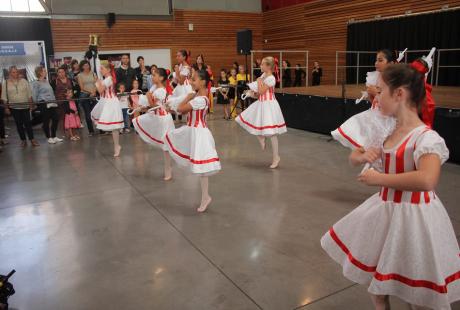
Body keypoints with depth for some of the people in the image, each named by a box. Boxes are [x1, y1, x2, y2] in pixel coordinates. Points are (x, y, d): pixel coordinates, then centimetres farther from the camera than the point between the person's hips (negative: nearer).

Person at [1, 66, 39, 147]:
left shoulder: (24, 81, 3)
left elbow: (29, 94, 5)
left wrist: (31, 104, 1)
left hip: (25, 106, -1)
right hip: (14, 107, 1)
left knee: (27, 123, -2)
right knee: (19, 124, 5)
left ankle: (32, 139, 4)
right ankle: (23, 140, 13)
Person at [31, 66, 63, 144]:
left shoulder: (46, 81, 16)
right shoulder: (36, 83, -6)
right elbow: (34, 96, -7)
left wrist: (54, 100, 16)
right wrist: (37, 103, -6)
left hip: (52, 103, 7)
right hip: (44, 104, -7)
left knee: (56, 119, 7)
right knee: (46, 121, 2)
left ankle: (54, 136, 21)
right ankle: (49, 138, 15)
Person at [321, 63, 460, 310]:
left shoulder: (426, 137, -22)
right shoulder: (388, 133, 3)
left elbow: (426, 180, -41)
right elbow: (354, 158, 15)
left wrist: (379, 179, -29)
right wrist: (363, 157, -10)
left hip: (412, 216, -8)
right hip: (385, 210, 8)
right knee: (373, 272, 23)